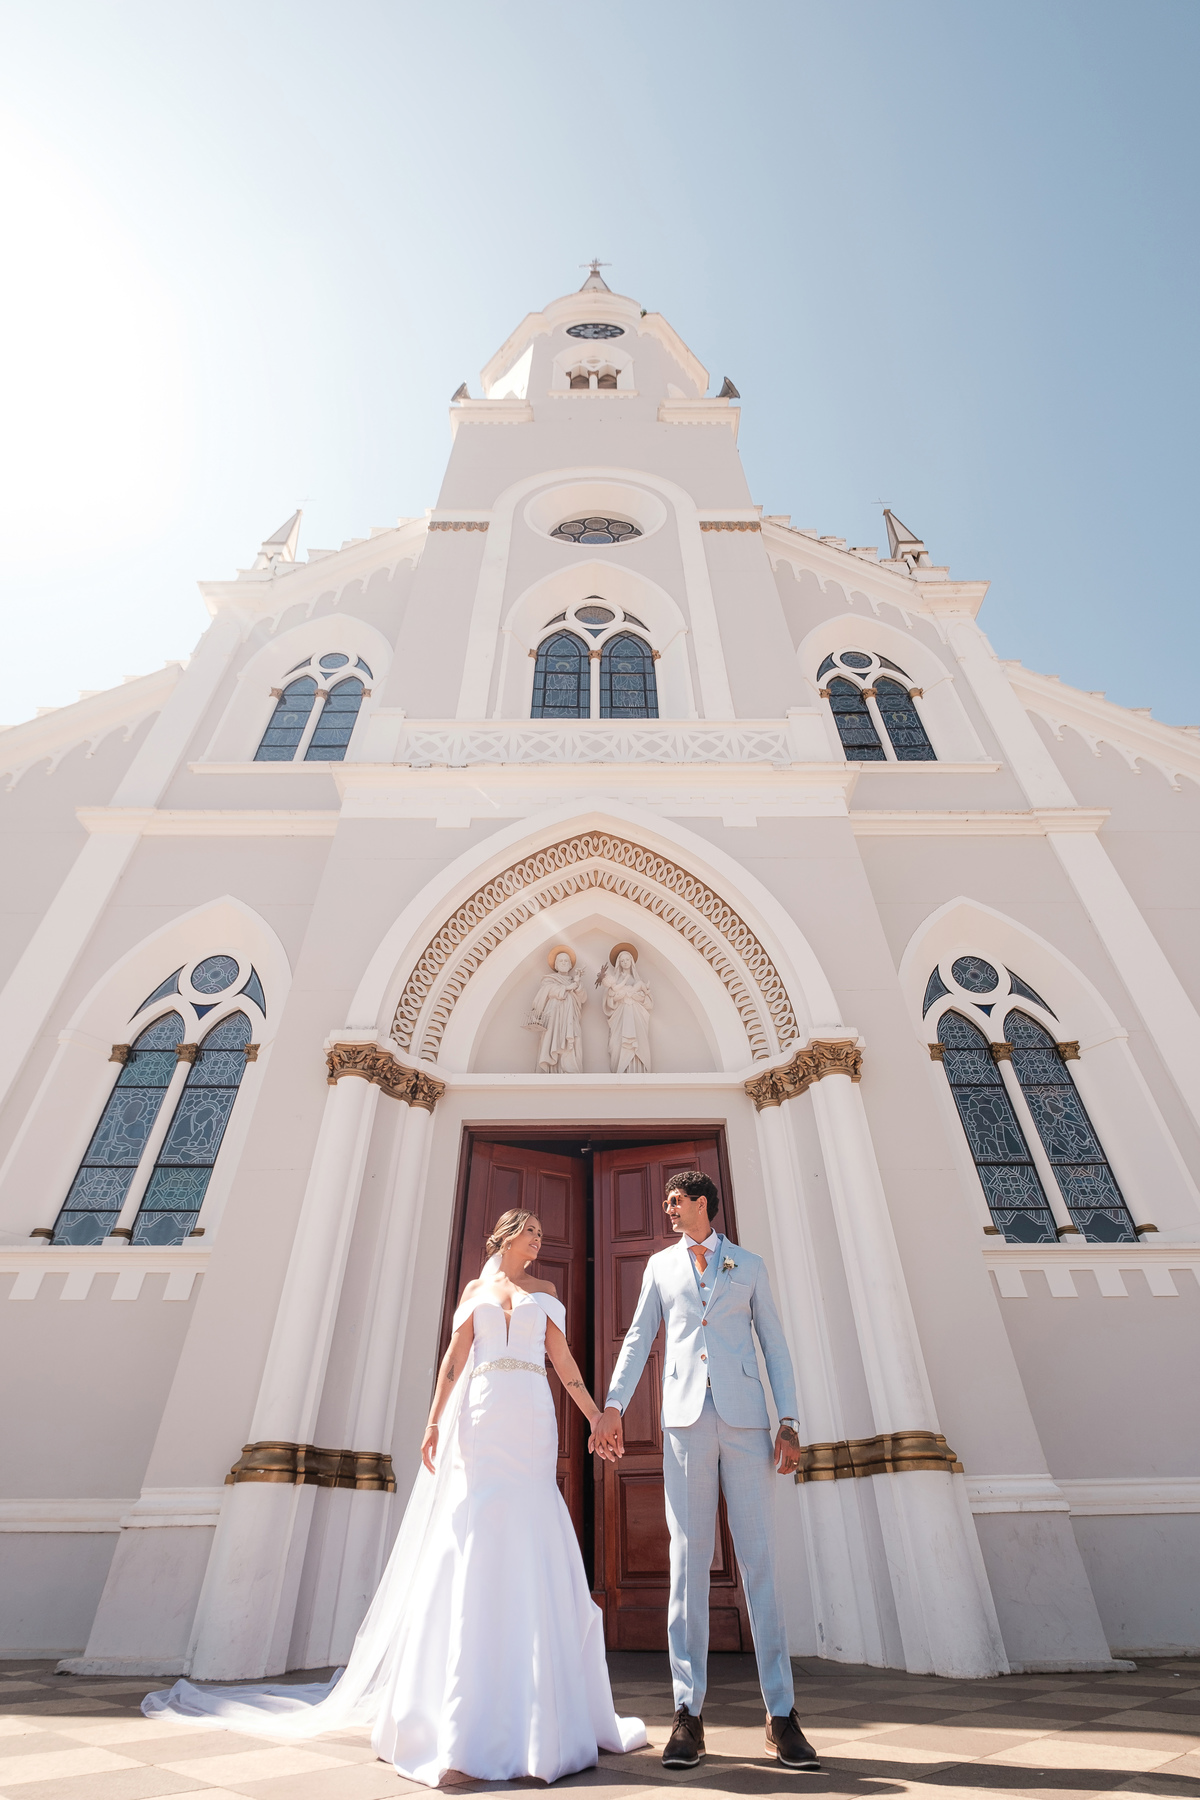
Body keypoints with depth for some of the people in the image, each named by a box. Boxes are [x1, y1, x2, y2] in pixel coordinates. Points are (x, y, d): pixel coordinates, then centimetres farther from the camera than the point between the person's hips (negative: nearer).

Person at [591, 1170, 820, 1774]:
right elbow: (638, 1338, 10)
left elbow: (775, 1345, 9)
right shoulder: (660, 1265, 13)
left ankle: (781, 1714, 11)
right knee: (688, 1557, 2)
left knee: (758, 1558, 1)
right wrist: (612, 1406, -1)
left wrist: (789, 1422, 1)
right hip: (684, 1417, 1)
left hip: (744, 1416, -1)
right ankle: (689, 1714, 11)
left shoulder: (749, 1266, 11)